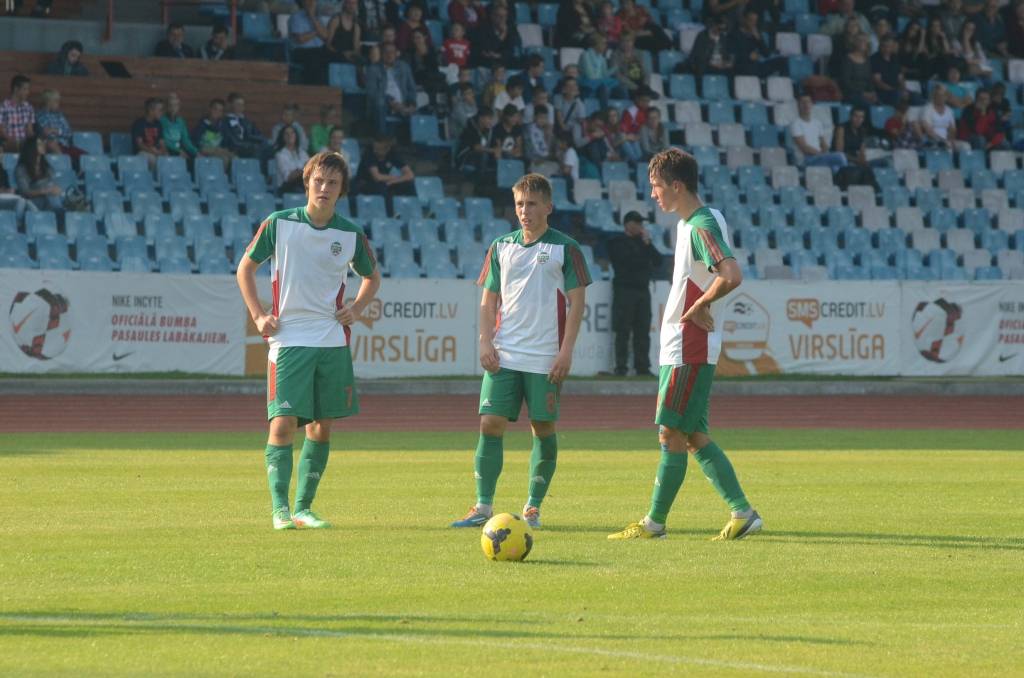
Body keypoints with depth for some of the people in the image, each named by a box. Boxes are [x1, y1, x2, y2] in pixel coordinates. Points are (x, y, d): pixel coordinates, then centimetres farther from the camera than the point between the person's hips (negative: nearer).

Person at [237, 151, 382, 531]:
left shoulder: (351, 236, 4)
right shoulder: (279, 224, -2)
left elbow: (372, 277, 23)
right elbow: (245, 268, 9)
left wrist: (356, 310, 6)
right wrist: (258, 315, 0)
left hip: (333, 342, 3)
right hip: (288, 339, -3)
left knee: (322, 426, 5)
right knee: (283, 423, -13)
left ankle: (303, 507, 14)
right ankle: (279, 509, -10)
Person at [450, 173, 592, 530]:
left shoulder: (565, 249, 0)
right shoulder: (501, 247, 11)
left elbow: (577, 301, -2)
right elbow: (489, 301, 14)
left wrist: (566, 352, -10)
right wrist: (485, 342, 0)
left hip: (546, 359, -3)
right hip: (503, 355, 3)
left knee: (543, 427, 1)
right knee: (491, 424, -6)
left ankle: (533, 507, 10)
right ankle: (483, 506, -3)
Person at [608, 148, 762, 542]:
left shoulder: (701, 227, -16)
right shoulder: (692, 224, 15)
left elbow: (731, 276, -30)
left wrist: (697, 308, -18)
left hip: (688, 351, -10)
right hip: (679, 347, 10)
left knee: (671, 434, -4)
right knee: (694, 436, 10)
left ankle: (654, 522, 1)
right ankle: (742, 513, 10)